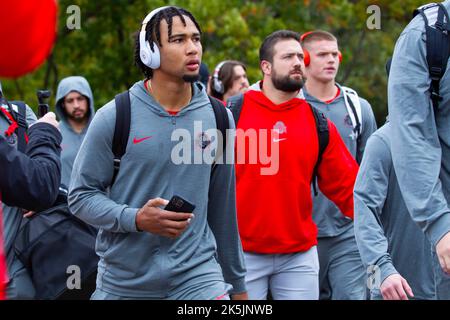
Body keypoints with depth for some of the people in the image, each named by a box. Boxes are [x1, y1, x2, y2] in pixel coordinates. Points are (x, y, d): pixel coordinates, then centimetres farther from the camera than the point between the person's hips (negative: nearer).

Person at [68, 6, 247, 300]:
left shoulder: (219, 118, 4)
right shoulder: (114, 117, -6)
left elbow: (223, 207, 11)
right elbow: (81, 194, -3)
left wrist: (236, 283, 14)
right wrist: (136, 219, -19)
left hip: (198, 276, 1)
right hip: (123, 283, -1)